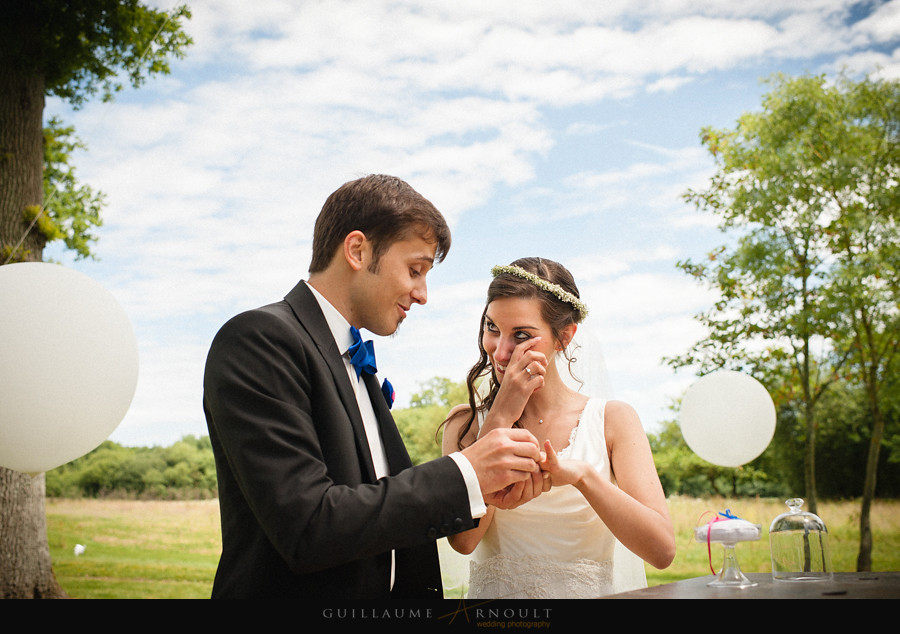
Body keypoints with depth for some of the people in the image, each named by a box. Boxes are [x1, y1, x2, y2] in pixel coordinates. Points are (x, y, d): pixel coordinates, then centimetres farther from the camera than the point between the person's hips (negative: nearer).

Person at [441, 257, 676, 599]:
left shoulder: (612, 419, 1)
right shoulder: (465, 423, 4)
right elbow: (463, 538, -10)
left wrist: (582, 474, -22)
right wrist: (501, 417, -10)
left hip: (592, 590, 0)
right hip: (496, 591, 1)